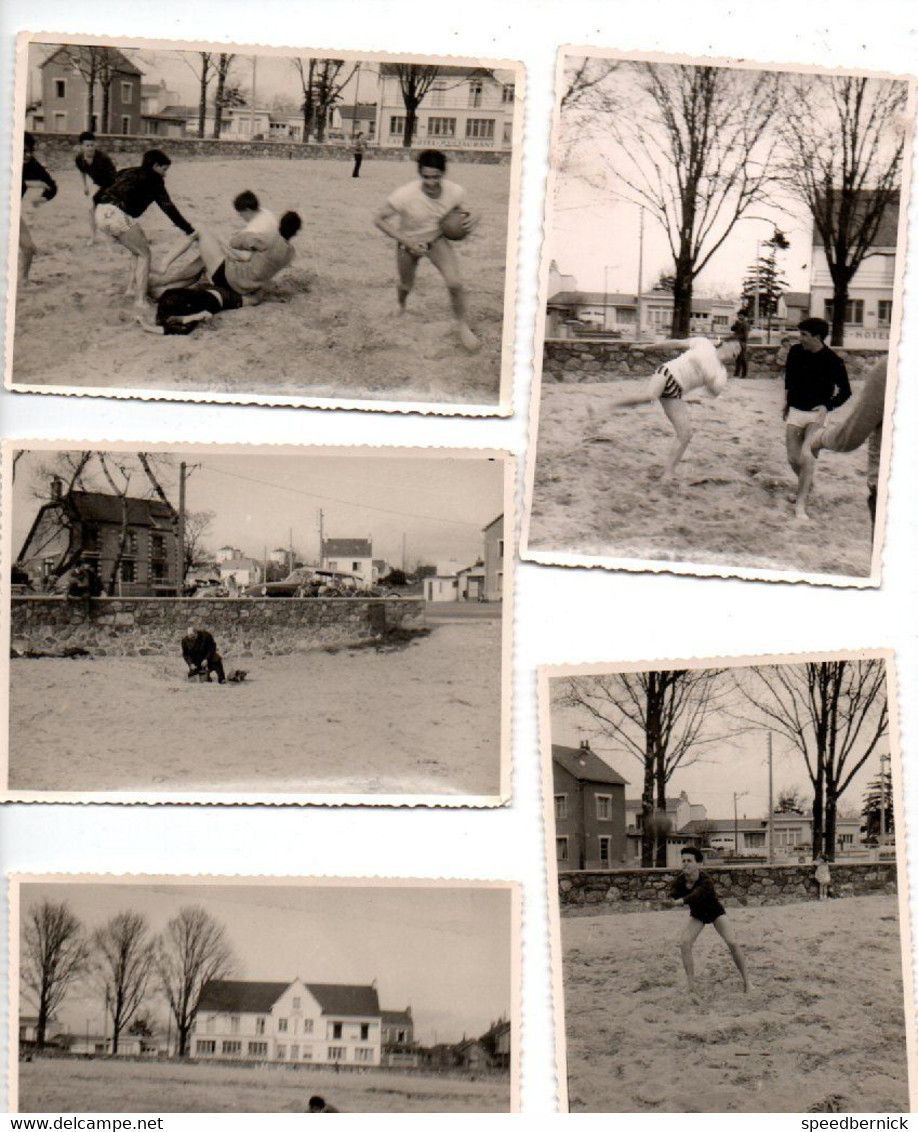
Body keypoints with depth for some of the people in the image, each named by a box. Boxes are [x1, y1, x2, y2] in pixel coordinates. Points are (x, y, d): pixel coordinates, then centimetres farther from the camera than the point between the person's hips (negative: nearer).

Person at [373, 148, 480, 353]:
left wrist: (468, 221, -26)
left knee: (455, 282, -18)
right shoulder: (405, 195, -37)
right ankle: (401, 306, 60)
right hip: (408, 243, -1)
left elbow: (459, 211, -1)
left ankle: (463, 326, 7)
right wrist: (406, 241, -32)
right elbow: (378, 219, -25)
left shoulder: (456, 192, -26)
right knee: (406, 286, 21)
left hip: (437, 240, 1)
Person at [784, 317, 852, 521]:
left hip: (816, 414, -4)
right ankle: (806, 485, 34)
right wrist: (786, 399, 16)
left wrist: (827, 406, -16)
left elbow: (845, 391, -3)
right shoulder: (795, 352, -3)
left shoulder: (832, 360, -13)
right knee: (793, 459, 4)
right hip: (795, 411, 4)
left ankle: (801, 505, -8)